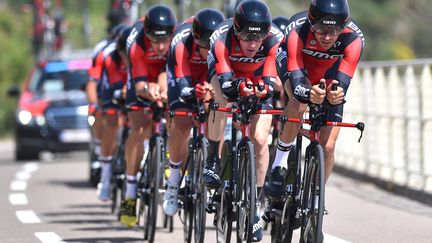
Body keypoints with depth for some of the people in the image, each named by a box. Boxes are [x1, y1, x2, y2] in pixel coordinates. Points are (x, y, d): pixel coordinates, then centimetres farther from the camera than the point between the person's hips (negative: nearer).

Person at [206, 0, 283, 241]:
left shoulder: (275, 40, -34)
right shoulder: (222, 39, -37)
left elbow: (270, 83, -34)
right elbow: (226, 83, -43)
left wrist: (263, 88, -57)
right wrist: (240, 87, -65)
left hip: (258, 80, 0)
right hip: (227, 72, 0)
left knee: (260, 139, -15)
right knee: (222, 95, -35)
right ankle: (213, 160, -16)